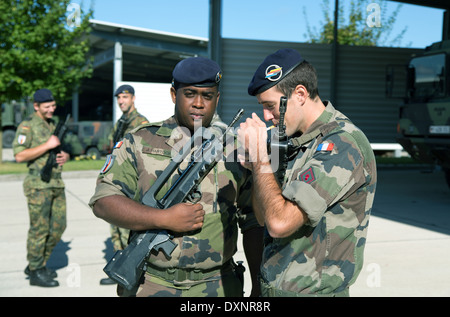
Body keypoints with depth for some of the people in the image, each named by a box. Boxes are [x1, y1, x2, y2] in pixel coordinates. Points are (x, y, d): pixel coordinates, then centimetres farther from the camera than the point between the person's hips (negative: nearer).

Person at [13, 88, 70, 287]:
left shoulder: (55, 125, 16)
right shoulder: (27, 126, -7)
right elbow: (19, 156, -16)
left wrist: (65, 156, 2)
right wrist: (47, 146, -20)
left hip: (57, 184, 8)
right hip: (38, 185, -8)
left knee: (58, 227, 10)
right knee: (39, 229, -3)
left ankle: (38, 264, 25)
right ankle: (36, 273, 8)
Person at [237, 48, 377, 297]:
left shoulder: (342, 144, -20)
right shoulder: (297, 141, 7)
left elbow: (279, 222, -28)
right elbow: (264, 218, 10)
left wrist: (261, 157, -17)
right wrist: (255, 166, -6)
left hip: (309, 290, -8)